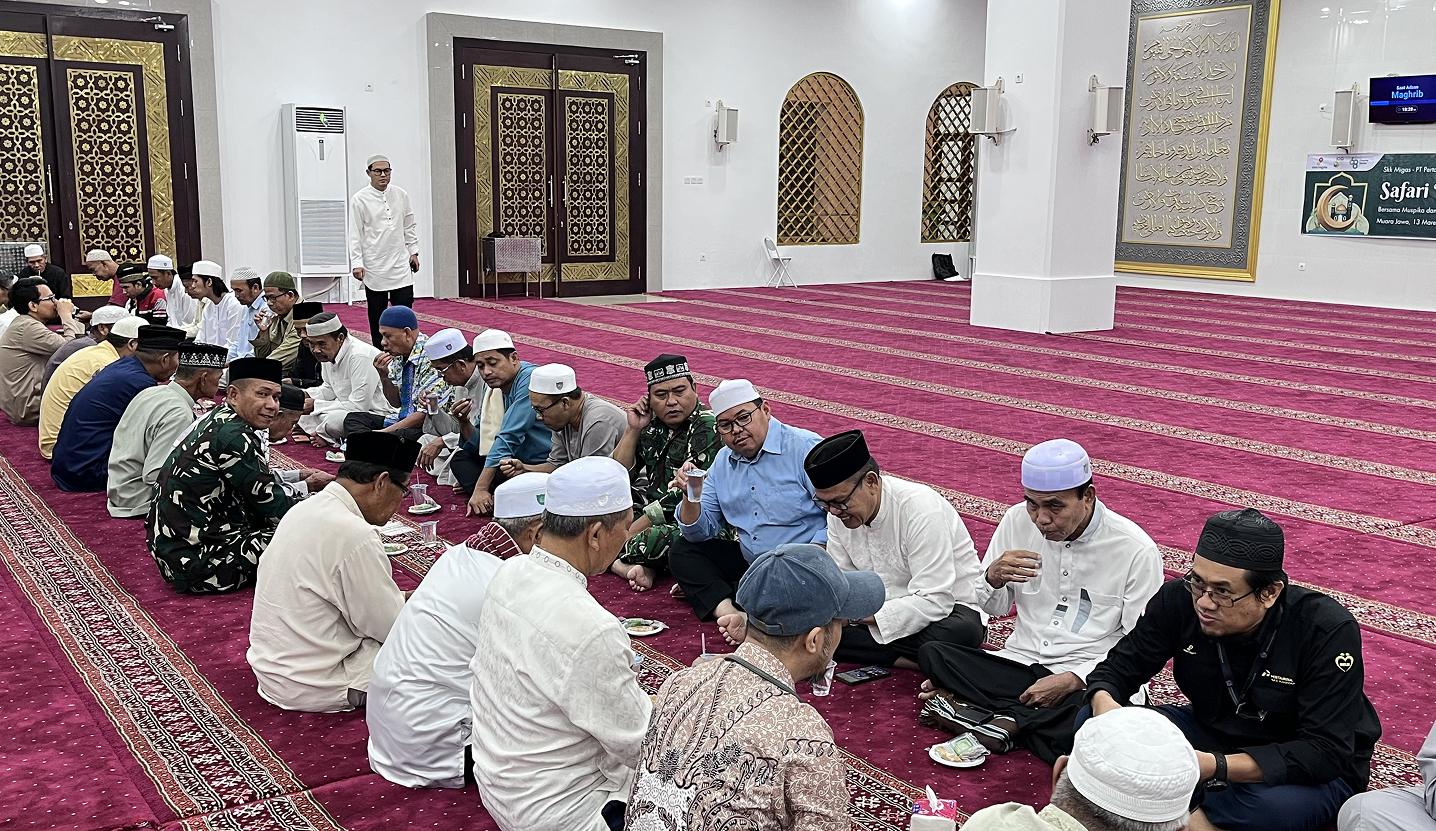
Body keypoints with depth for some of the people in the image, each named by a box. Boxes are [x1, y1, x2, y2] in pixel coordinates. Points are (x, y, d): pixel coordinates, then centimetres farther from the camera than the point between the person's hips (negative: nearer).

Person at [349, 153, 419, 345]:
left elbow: (410, 226, 16)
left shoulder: (400, 195, 6)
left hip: (400, 264, 2)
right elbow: (355, 234, -4)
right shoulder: (360, 199, -5)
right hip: (374, 267, -2)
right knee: (376, 313, 6)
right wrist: (357, 263, -10)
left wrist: (413, 251, 12)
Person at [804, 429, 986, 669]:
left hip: (947, 606, -6)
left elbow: (933, 602, -29)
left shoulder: (920, 508, -26)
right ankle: (913, 659, -17)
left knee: (959, 632, -40)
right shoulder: (839, 513, -5)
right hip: (885, 609, 6)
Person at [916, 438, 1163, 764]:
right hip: (1020, 662, 4)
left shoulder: (1136, 550, -10)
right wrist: (993, 578, -13)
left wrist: (1071, 680, -20)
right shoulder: (1017, 521, 1)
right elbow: (993, 608, 12)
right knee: (932, 653, -20)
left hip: (1086, 681, -3)